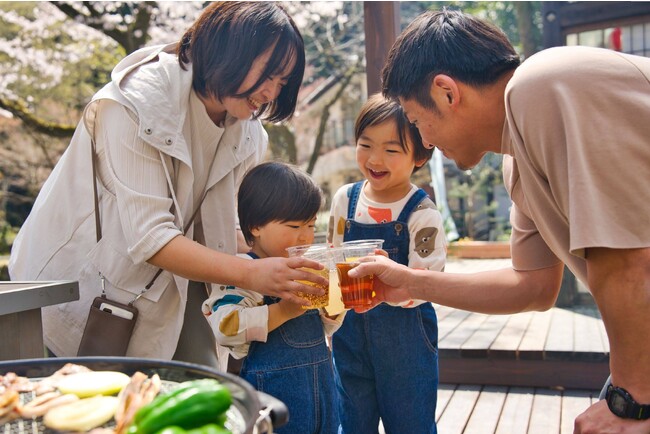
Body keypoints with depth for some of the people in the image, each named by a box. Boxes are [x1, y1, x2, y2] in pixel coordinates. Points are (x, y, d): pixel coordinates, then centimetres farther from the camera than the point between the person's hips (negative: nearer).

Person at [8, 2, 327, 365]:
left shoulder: (247, 134, -3)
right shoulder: (136, 103, -25)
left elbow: (224, 227, -2)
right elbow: (149, 237, -32)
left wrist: (283, 273, -19)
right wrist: (251, 274, -41)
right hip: (81, 292, -5)